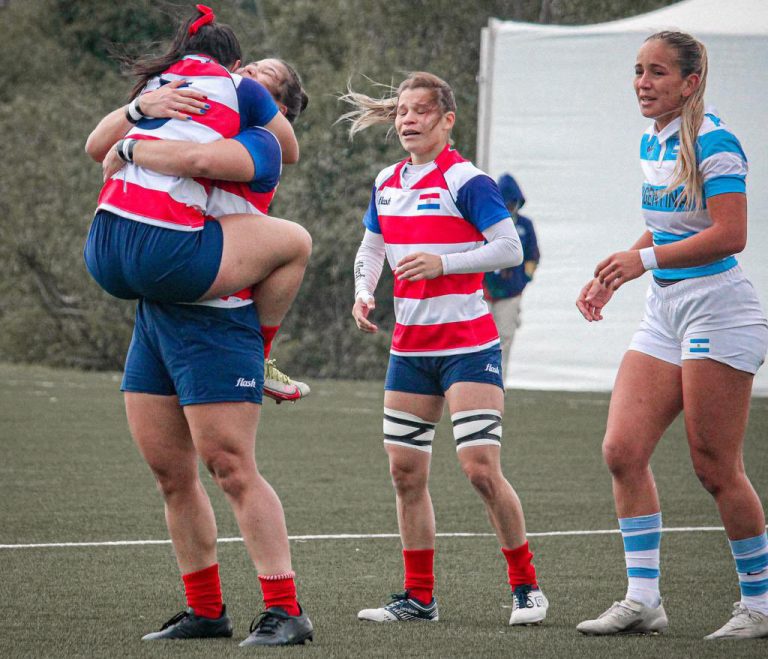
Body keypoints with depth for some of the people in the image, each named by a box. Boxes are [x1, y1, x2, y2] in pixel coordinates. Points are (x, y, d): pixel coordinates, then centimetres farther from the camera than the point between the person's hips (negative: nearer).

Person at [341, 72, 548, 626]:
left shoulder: (465, 180, -10)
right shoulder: (387, 184, 11)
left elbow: (511, 248, -14)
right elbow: (371, 248, 24)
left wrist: (442, 263, -21)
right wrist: (364, 291, 5)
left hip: (468, 345, -7)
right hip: (410, 347, 7)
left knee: (481, 468, -14)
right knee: (406, 473, 6)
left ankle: (526, 586, 1)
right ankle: (420, 596, 15)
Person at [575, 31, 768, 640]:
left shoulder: (713, 142, -14)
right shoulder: (652, 143, 13)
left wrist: (645, 259, -27)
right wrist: (611, 276, 18)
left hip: (718, 312, -8)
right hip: (664, 311, 8)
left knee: (715, 467, -5)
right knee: (623, 451, -4)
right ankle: (643, 600, -1)